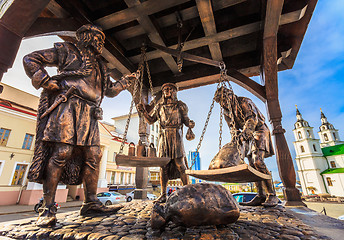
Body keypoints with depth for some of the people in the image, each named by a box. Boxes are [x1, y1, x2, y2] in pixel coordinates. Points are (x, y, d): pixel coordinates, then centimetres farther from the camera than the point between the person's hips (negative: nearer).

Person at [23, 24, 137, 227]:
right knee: (62, 152, -15)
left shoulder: (99, 66, 30)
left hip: (88, 114, 6)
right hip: (68, 106, -6)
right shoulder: (68, 51, 12)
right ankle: (48, 208, -4)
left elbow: (110, 90, 35)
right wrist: (46, 83, -2)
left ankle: (91, 203, 4)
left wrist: (126, 81, 28)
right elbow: (30, 60, 10)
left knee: (93, 155, -3)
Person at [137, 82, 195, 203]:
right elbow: (151, 120, 16)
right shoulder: (159, 106, 15)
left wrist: (190, 124, -17)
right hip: (163, 137, 3)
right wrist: (144, 112, 0)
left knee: (180, 165, -5)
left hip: (176, 136, -3)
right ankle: (163, 194, 10)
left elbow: (185, 120, 6)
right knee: (163, 166, 2)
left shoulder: (180, 105, 7)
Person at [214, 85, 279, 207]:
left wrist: (243, 134, -39)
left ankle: (272, 195, -13)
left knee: (258, 161, -22)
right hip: (249, 136, 7)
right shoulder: (227, 111, 5)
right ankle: (261, 196, 6)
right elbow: (233, 127, 6)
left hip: (259, 131, -7)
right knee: (252, 166, 0)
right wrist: (235, 138, -12)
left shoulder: (244, 102, -17)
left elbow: (252, 119, -28)